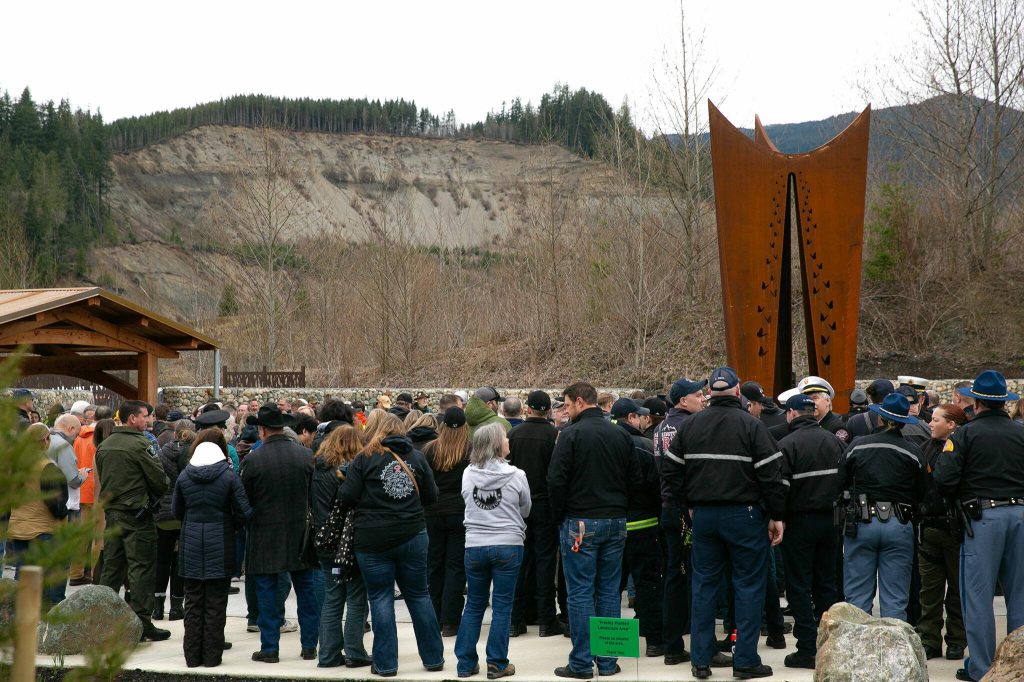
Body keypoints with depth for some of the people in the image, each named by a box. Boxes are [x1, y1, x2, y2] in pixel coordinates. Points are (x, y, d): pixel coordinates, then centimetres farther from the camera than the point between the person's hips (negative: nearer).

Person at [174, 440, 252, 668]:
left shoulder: (184, 476, 0)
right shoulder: (229, 476, -7)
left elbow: (176, 511, 9)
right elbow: (244, 512, -10)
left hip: (191, 545, 2)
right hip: (219, 544, -2)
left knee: (193, 602, 9)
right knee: (215, 602, 4)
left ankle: (192, 655, 11)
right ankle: (212, 655, 6)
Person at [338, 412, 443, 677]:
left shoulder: (365, 459, -5)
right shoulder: (417, 457, 5)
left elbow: (348, 497, -8)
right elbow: (431, 496, 10)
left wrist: (369, 501, 13)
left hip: (373, 541, -3)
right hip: (412, 536, 3)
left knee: (380, 598, 4)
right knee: (419, 595, 12)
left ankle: (385, 663, 4)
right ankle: (433, 658, 17)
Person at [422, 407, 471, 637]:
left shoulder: (430, 449, -2)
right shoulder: (471, 450, -10)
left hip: (433, 513, 3)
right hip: (460, 512, -2)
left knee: (434, 564, 13)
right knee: (456, 564, 1)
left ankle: (434, 619, 18)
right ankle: (450, 622, -3)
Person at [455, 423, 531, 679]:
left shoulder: (468, 474, -2)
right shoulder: (516, 475, -10)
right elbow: (525, 510, 4)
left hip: (475, 546, 3)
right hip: (508, 545, -3)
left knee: (474, 605, 14)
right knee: (502, 606, 5)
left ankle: (466, 662, 15)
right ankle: (497, 664, 6)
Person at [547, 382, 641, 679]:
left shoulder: (571, 434, -10)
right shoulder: (621, 435, 7)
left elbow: (556, 480, -13)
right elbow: (635, 479, 9)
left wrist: (560, 517, 0)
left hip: (580, 523, -5)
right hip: (616, 522, 5)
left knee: (580, 593, -1)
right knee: (609, 592, 10)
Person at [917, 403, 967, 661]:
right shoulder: (928, 448, 10)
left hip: (955, 530, -6)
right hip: (930, 527, 6)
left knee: (957, 588, 6)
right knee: (930, 588, 7)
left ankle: (956, 642, 15)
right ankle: (929, 641, 13)